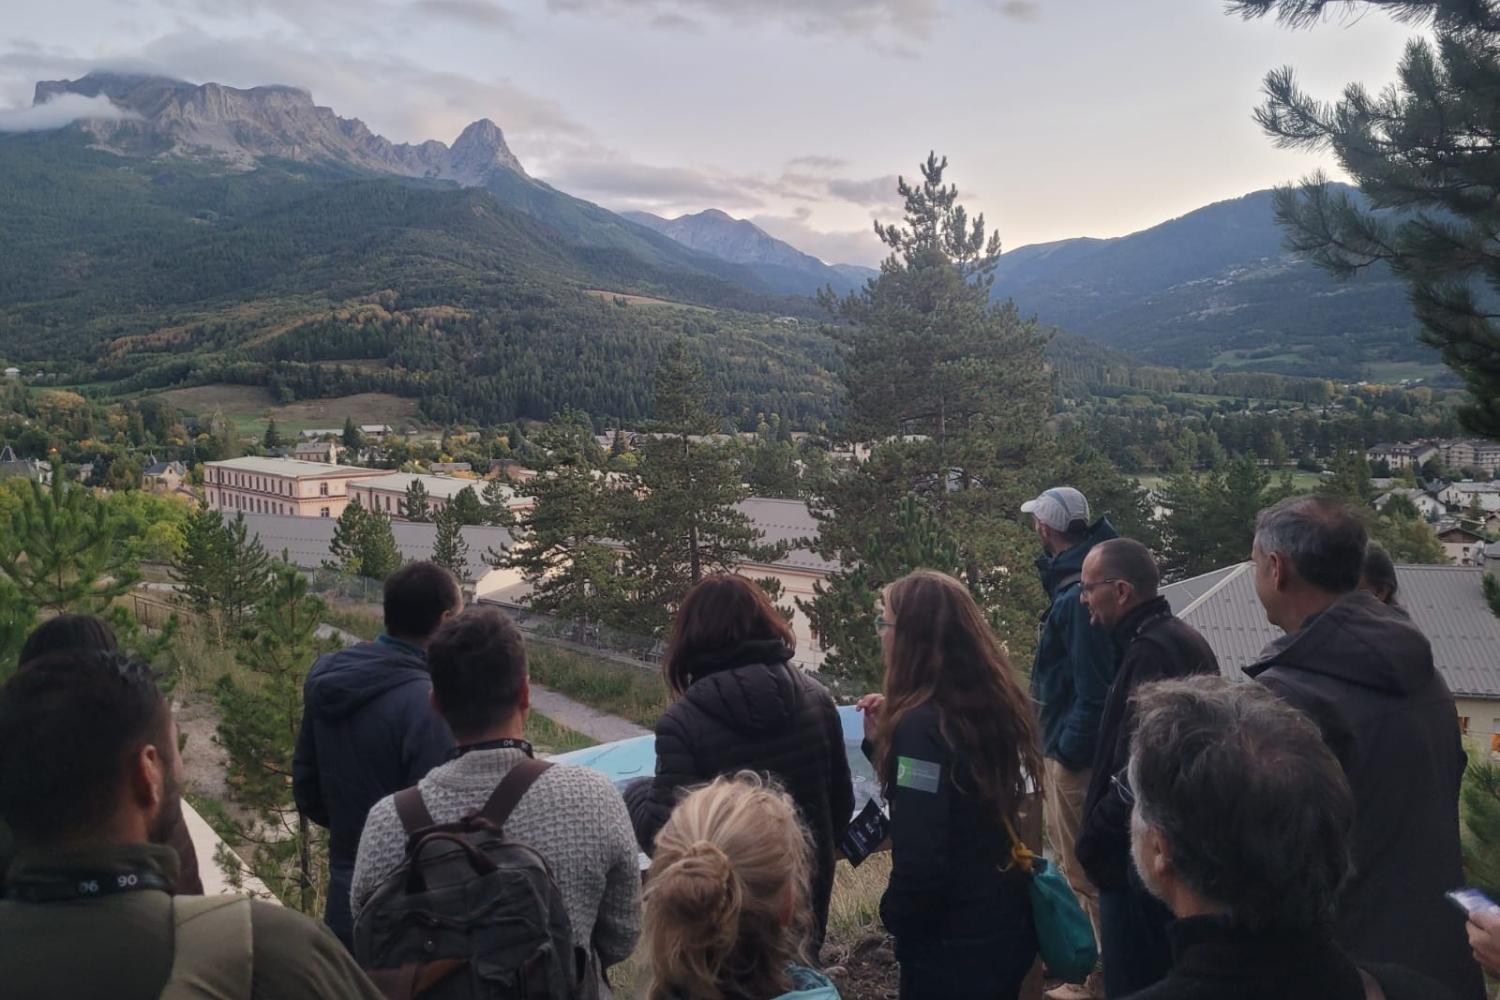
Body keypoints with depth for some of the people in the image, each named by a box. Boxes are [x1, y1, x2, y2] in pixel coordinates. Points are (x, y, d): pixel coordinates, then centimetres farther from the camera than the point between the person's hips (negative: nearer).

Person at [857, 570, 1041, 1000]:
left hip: (952, 942, -8)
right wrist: (883, 740, 5)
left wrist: (895, 916, -8)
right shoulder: (990, 705, 2)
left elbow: (920, 858, -27)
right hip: (1006, 924, 8)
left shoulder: (923, 724, -24)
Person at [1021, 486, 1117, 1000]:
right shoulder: (1075, 580, 8)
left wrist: (1070, 749, -21)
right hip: (1068, 744, 10)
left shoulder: (1079, 596, -24)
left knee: (1082, 867, 2)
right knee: (1071, 857, 22)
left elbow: (1093, 689, -25)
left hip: (1075, 751, -10)